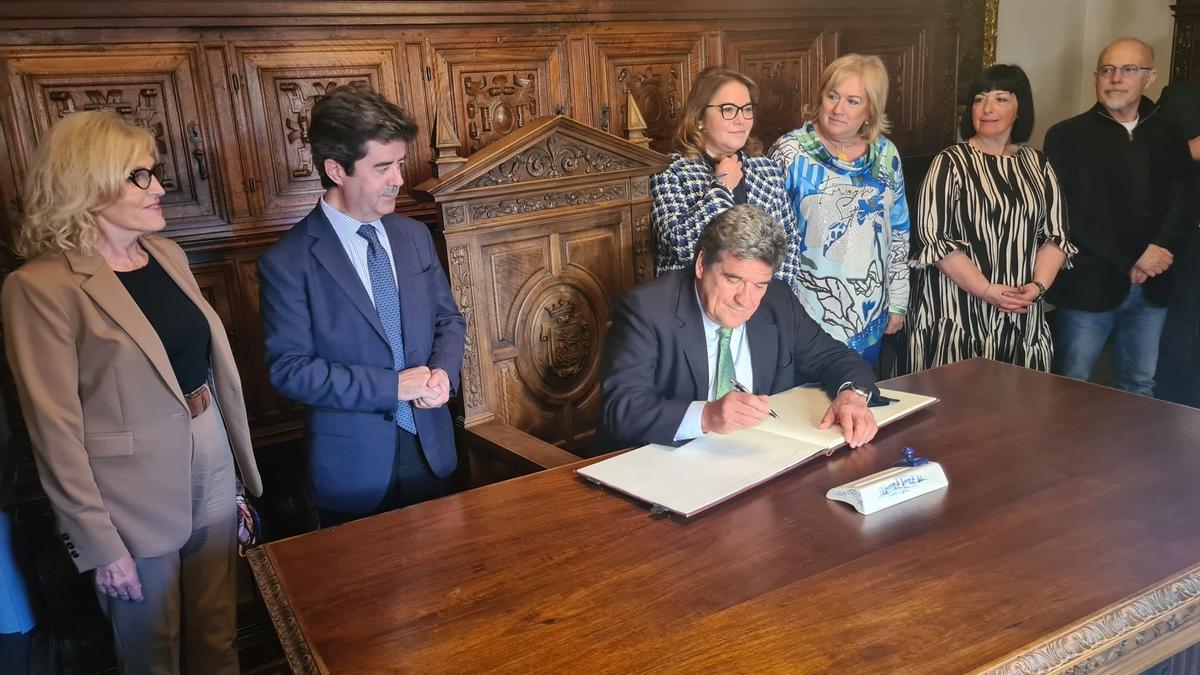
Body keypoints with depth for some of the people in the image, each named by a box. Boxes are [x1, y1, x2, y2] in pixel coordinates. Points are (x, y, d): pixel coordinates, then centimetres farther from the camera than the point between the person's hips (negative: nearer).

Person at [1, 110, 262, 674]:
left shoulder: (168, 255, 5)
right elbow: (55, 430, -15)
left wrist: (239, 467, 10)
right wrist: (101, 544, -13)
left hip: (212, 470, 6)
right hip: (134, 499, -5)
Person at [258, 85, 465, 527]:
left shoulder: (414, 236, 3)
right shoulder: (288, 262, -13)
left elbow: (448, 319, 10)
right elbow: (288, 368, -16)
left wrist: (443, 371, -11)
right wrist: (392, 386, -20)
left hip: (431, 446, 5)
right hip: (354, 464, -4)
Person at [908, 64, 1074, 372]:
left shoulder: (1037, 165, 12)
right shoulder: (951, 162, -2)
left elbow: (1056, 233, 11)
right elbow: (934, 237, -9)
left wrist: (1038, 284, -7)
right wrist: (988, 291, -14)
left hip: (1022, 314, 4)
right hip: (958, 314, -4)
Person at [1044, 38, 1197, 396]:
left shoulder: (1168, 135, 10)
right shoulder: (1067, 135, -4)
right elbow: (1076, 212, -12)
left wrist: (1159, 249, -15)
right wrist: (1132, 259, -14)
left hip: (1151, 286, 4)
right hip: (1089, 284, -4)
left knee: (1140, 388, 15)